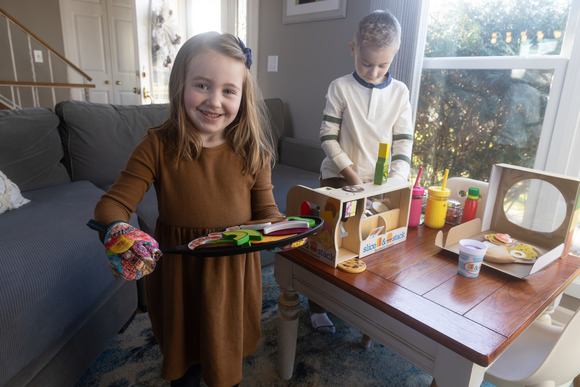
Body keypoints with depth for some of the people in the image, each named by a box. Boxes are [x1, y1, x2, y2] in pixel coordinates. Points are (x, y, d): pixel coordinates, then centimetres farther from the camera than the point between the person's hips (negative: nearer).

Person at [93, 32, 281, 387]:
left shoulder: (252, 152, -11)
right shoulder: (158, 146, -13)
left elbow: (266, 210, -4)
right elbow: (113, 203, -12)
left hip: (234, 273, 1)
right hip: (176, 273, 0)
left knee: (227, 356, 24)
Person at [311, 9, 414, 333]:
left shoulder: (400, 92, 2)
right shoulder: (341, 88, -5)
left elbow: (404, 143, -1)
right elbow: (328, 137, -8)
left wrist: (395, 183, -14)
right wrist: (351, 174, -15)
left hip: (380, 182, 3)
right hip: (339, 176, -2)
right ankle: (317, 305, 20)